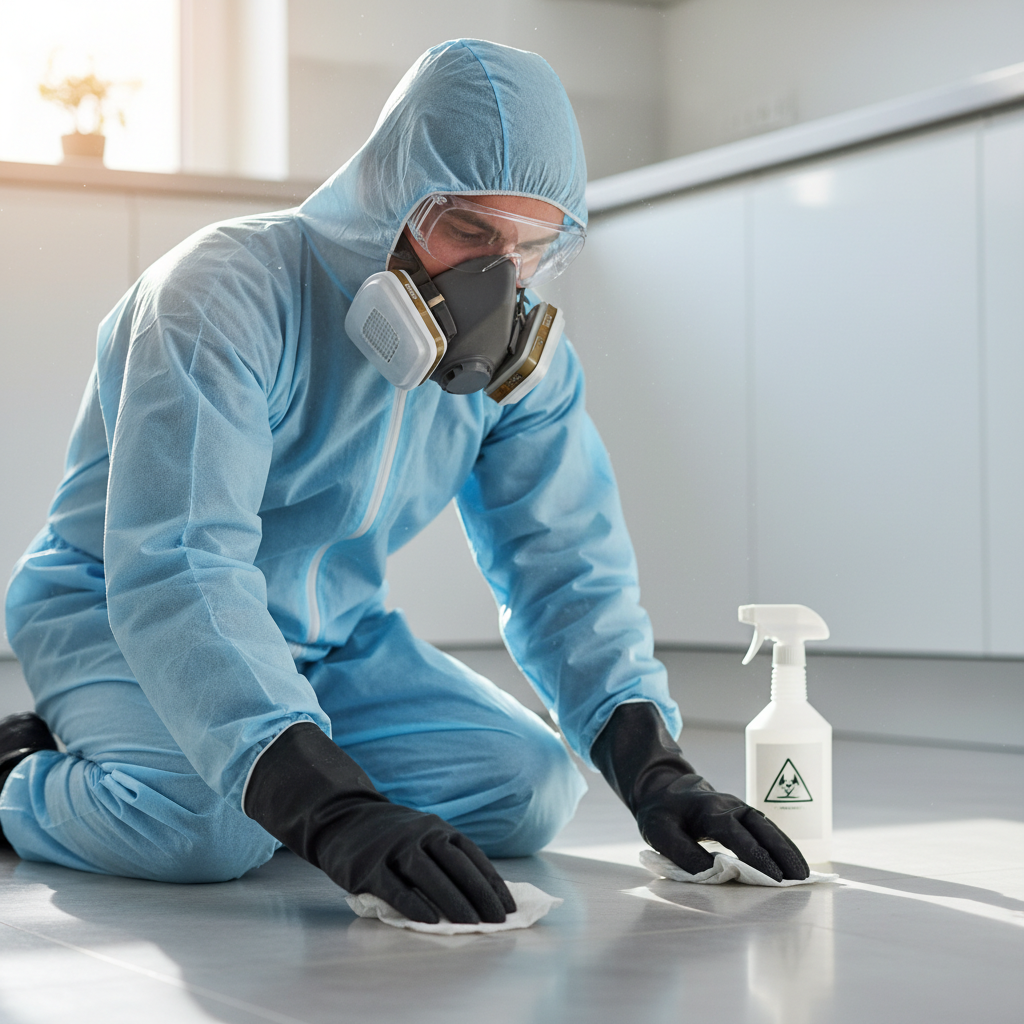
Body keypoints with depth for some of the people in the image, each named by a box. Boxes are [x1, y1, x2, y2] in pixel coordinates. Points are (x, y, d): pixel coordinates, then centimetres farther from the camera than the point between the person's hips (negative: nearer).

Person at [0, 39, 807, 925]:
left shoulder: (521, 351, -7)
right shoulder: (230, 292, -28)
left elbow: (567, 565, -6)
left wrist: (653, 770, -25)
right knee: (201, 822, -35)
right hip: (112, 610, -6)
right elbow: (176, 575, -39)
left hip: (334, 638, 6)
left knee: (530, 789, -12)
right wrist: (335, 814, -51)